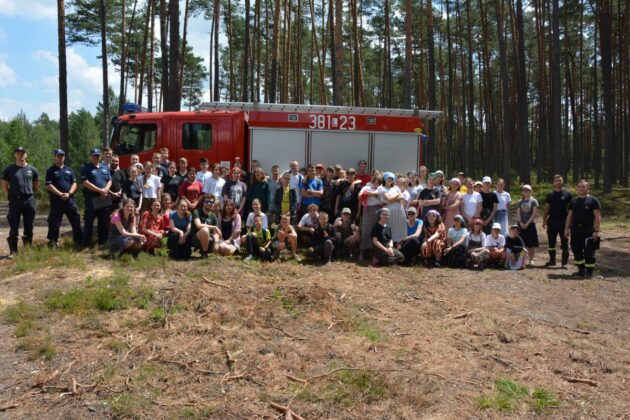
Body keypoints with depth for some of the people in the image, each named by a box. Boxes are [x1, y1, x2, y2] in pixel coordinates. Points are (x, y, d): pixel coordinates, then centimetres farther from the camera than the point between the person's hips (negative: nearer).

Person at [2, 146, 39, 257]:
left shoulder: (32, 169, 7)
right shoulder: (9, 169, 3)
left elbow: (36, 185, 15)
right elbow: (4, 185, 7)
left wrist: (30, 194, 7)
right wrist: (11, 196, 0)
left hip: (29, 200, 2)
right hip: (15, 200, -1)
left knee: (29, 227, 7)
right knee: (14, 227, 0)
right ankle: (13, 251, 5)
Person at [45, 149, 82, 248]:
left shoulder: (69, 170, 16)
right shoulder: (51, 171, 4)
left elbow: (74, 183, 9)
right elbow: (49, 185, -6)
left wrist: (69, 193, -8)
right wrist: (60, 194, -15)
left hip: (70, 199, 3)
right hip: (56, 200, -3)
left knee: (76, 220, 2)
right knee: (54, 222, 0)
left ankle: (79, 241, 10)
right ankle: (53, 243, 7)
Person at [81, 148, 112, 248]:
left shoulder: (105, 167, 16)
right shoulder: (86, 168, -2)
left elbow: (109, 181, 13)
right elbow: (86, 183, -12)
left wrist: (105, 190, -8)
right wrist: (100, 190, -15)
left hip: (104, 198, 5)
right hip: (91, 198, -5)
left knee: (104, 222, 10)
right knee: (89, 222, -2)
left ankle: (103, 242, 19)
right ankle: (87, 244, 3)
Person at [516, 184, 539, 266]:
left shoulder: (533, 201, 0)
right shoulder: (520, 202, 11)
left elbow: (534, 213, -6)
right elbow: (518, 213, 7)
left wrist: (527, 223, -12)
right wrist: (520, 222, -8)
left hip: (530, 224, -3)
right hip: (521, 225, 3)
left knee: (531, 244, -2)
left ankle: (531, 260, 4)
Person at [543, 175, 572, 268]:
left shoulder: (568, 194, 0)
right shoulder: (550, 195, 9)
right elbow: (546, 209, 9)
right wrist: (544, 220, 3)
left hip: (563, 222, -3)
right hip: (552, 222, 3)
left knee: (564, 243, 2)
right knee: (551, 242, 9)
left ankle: (564, 262, 9)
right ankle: (552, 260, 21)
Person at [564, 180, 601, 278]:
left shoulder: (593, 200, -2)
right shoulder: (573, 201, 14)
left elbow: (598, 217, -6)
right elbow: (569, 215, 17)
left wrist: (596, 231, -13)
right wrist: (567, 229, 10)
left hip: (588, 230, -5)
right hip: (575, 230, 5)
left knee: (589, 251, -4)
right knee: (577, 250, 8)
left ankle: (589, 271, 6)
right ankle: (581, 270, 20)